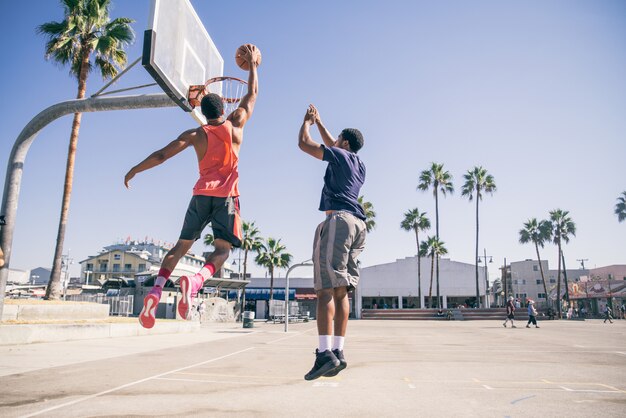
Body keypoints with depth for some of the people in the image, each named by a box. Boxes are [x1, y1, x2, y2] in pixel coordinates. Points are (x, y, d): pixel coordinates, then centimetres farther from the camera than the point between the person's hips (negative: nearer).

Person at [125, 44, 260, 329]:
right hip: (226, 196, -1)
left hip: (201, 194, 2)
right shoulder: (235, 124, 7)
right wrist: (252, 65, 33)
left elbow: (162, 154, 2)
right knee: (222, 249, -2)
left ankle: (156, 290, -9)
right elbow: (251, 95, 21)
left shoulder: (195, 134, 6)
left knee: (181, 246, 11)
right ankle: (196, 281, -32)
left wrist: (135, 170, 14)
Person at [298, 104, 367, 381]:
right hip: (358, 224, 8)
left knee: (326, 288, -15)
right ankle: (338, 352, 4)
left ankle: (325, 353, -22)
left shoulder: (340, 156, 4)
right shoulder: (359, 165, 26)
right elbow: (331, 145, 43)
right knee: (341, 291, 5)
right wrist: (318, 122, 50)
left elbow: (303, 143, 10)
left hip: (338, 220, -8)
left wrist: (307, 121, 28)